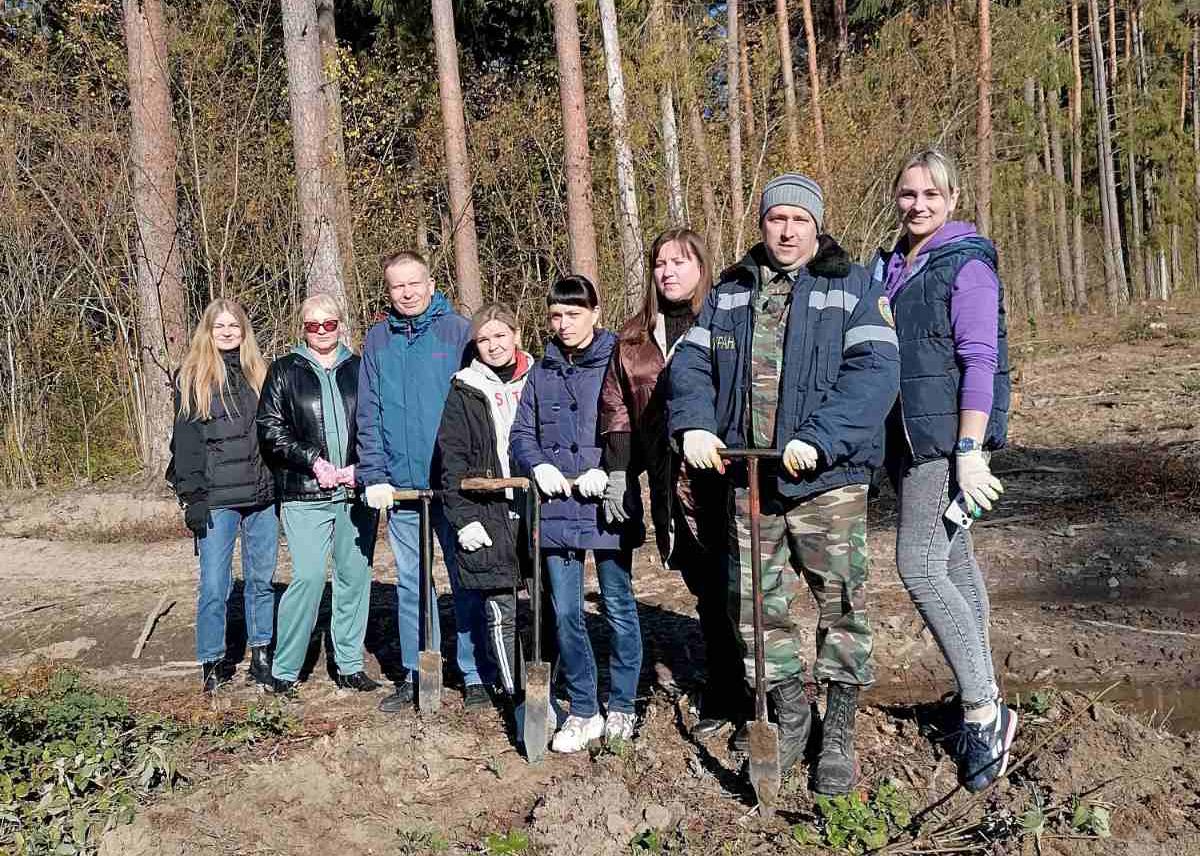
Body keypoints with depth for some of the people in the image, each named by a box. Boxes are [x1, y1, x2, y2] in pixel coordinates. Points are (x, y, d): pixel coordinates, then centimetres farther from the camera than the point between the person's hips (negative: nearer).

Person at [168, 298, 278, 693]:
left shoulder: (259, 373, 13)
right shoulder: (192, 379, 1)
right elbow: (185, 442, -4)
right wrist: (193, 497, -12)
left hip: (262, 496, 4)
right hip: (217, 499, -4)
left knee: (263, 580, 9)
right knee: (215, 586, -2)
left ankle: (262, 657, 19)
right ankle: (212, 664, 10)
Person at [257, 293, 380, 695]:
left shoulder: (359, 369, 11)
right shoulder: (284, 371, 7)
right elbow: (270, 428, 0)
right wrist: (314, 461, -10)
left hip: (357, 492, 3)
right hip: (305, 495, -2)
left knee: (355, 577, 6)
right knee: (308, 578, -11)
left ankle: (350, 666, 18)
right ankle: (284, 669, 3)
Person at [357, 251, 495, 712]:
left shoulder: (458, 331, -2)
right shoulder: (377, 340, 8)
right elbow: (368, 415, 6)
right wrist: (374, 475, -3)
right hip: (400, 485, 3)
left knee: (466, 580, 4)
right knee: (410, 585, 11)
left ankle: (476, 674, 13)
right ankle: (415, 673, 21)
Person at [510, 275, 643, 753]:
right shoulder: (542, 373, 12)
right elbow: (521, 435, 11)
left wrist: (609, 471, -19)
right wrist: (539, 465, -8)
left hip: (608, 507, -4)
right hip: (556, 510, 4)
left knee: (619, 608, 7)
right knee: (566, 613, 7)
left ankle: (622, 707, 23)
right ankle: (583, 711, 19)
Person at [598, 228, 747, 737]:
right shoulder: (633, 338, 14)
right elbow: (617, 408, 15)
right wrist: (618, 472, 8)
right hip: (670, 486, 5)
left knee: (733, 590, -1)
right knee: (706, 594, 12)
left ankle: (750, 697, 11)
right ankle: (722, 698, 22)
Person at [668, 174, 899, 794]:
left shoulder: (852, 287, -1)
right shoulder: (730, 291, 13)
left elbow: (875, 369, -14)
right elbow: (690, 361, 7)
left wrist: (819, 437, -25)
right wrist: (694, 423, -12)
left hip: (828, 478, -3)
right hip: (749, 478, 4)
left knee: (842, 601, 3)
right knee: (756, 603, 9)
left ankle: (839, 733, 19)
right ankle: (791, 717, 28)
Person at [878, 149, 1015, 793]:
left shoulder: (966, 264, -8)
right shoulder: (889, 268, 14)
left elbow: (980, 361, -14)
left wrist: (970, 451, -20)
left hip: (947, 433, -8)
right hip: (905, 437, 8)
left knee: (918, 563, -13)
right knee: (952, 560, 11)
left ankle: (983, 710, -4)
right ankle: (984, 701, 20)